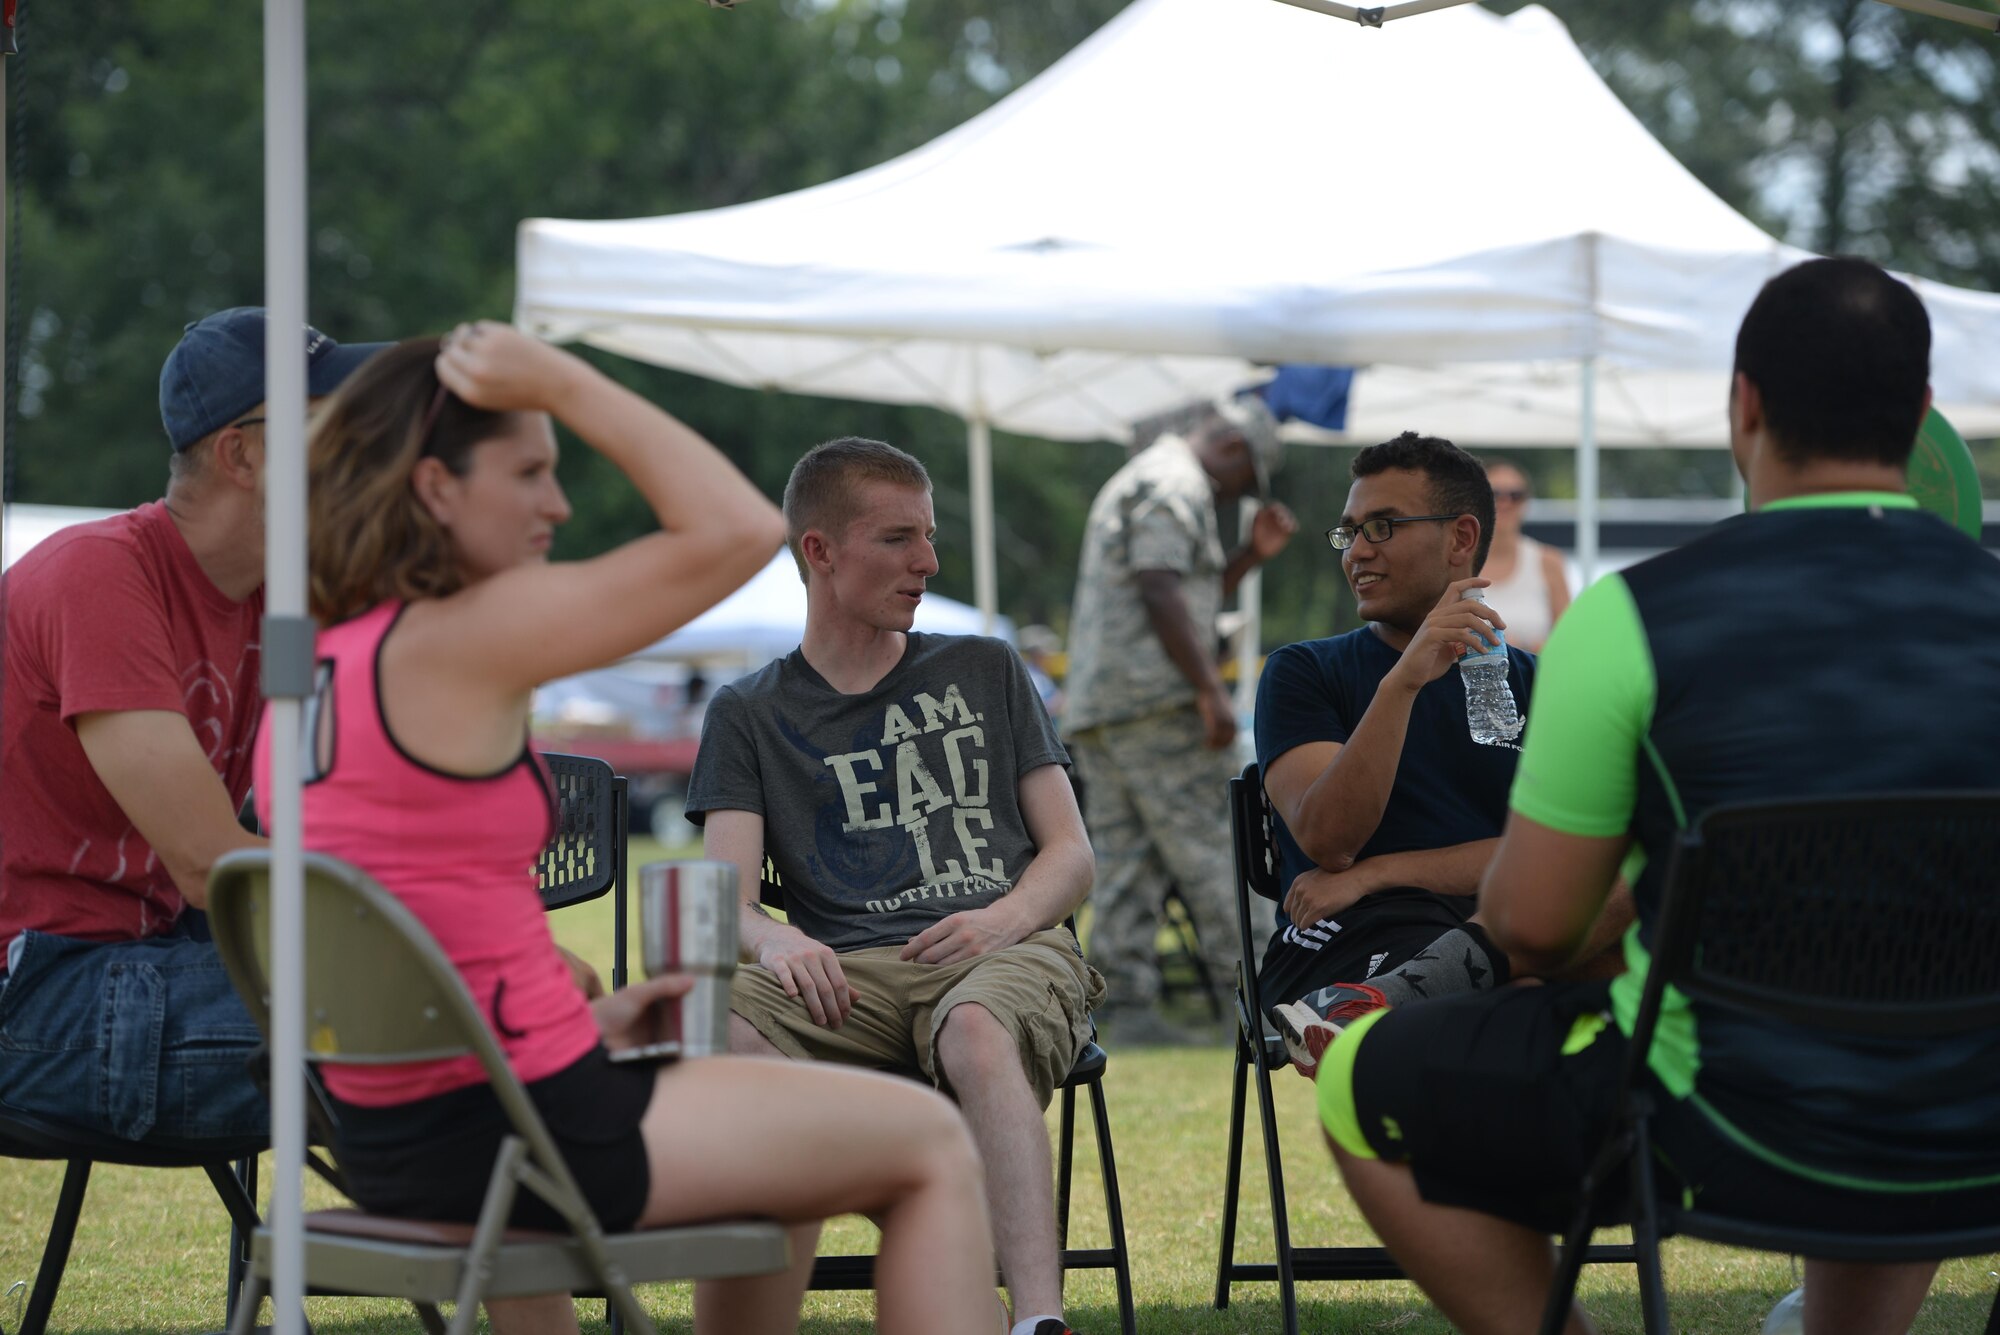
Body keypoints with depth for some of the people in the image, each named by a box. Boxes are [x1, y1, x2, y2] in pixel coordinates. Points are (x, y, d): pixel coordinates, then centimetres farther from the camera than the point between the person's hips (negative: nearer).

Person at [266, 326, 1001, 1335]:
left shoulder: (309, 671, 10)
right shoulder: (459, 641, -18)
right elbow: (737, 531, -18)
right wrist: (563, 384, -13)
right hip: (512, 1130, -9)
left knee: (784, 1138, 32)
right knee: (930, 1146, 6)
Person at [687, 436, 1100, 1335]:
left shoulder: (985, 672, 24)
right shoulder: (750, 714, 20)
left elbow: (1071, 854, 18)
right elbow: (728, 894, 7)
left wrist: (1006, 918, -6)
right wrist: (772, 938, -19)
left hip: (1007, 953, 0)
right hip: (848, 974, 1)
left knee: (977, 1031, -40)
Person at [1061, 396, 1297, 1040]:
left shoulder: (1132, 483, 28)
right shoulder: (1176, 485, -6)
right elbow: (1162, 592, -18)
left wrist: (1253, 554, 24)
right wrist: (1211, 690, -20)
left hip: (1094, 708, 10)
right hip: (1154, 698, -10)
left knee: (1123, 862, 4)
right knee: (1209, 852, -7)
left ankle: (1126, 1004, 0)